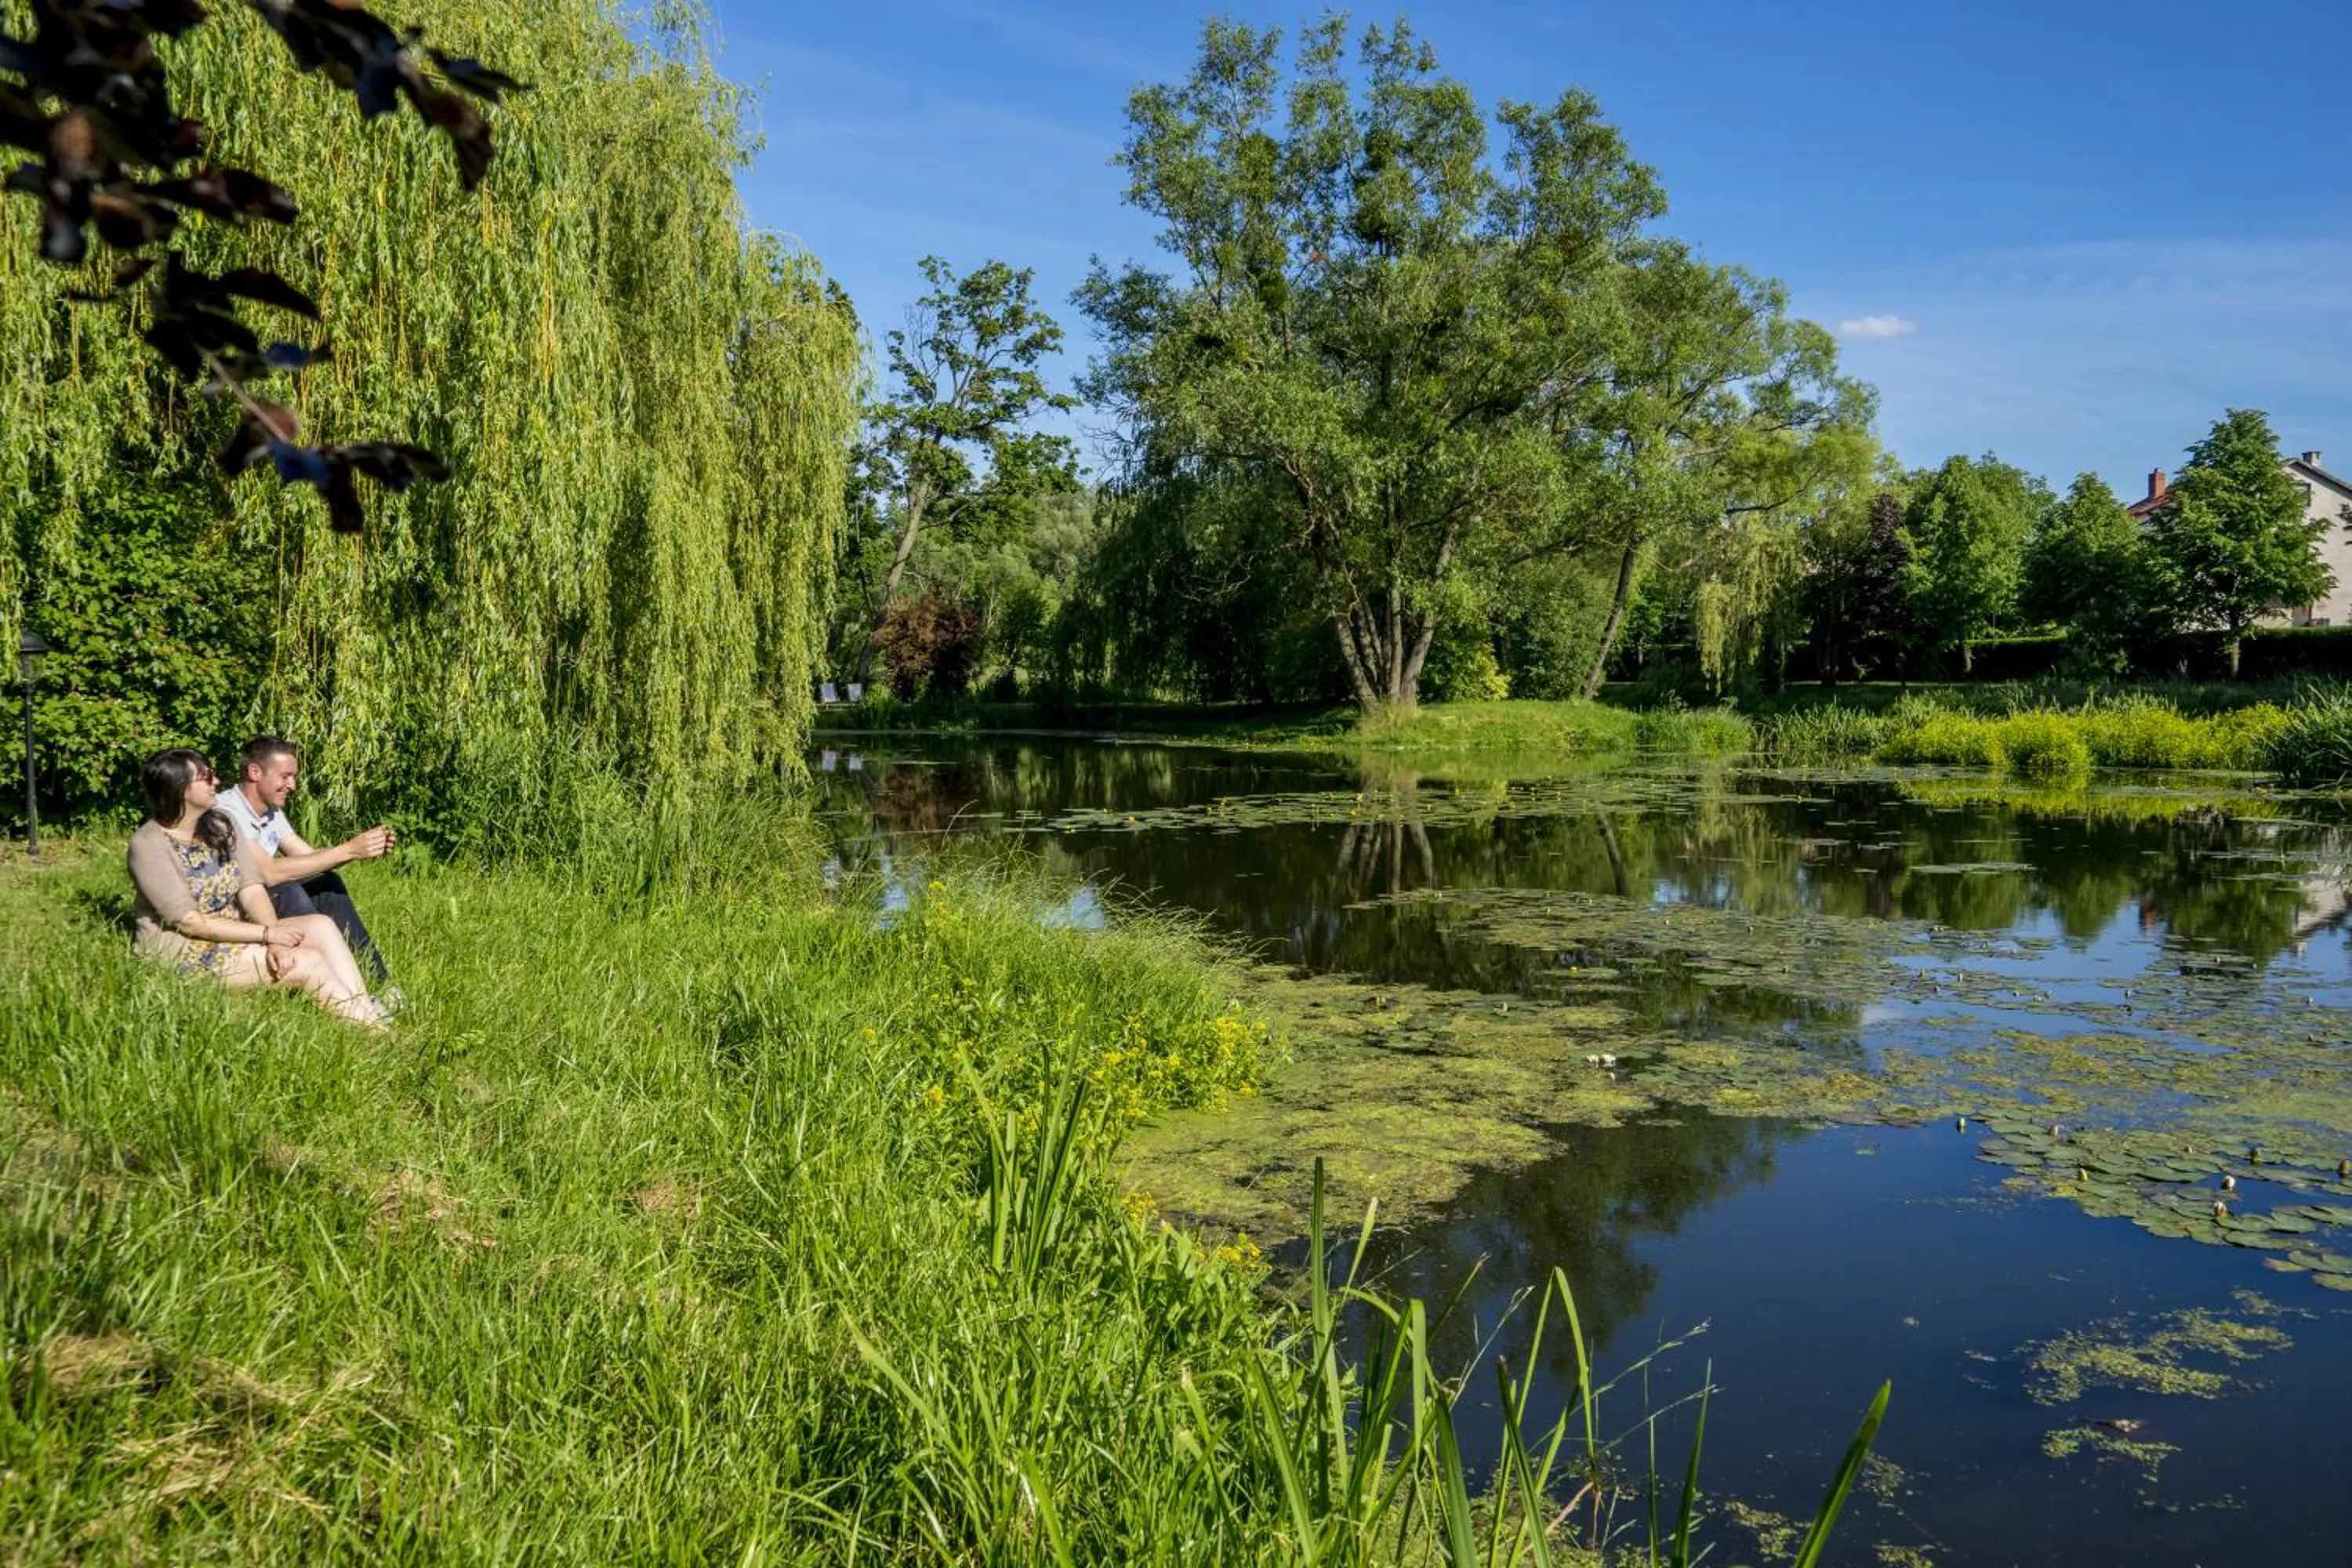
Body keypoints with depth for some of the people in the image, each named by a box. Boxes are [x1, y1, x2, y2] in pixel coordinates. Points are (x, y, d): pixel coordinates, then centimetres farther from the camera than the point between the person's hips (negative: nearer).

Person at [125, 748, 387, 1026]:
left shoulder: (218, 826, 6)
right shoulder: (149, 845, -14)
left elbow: (252, 890, -3)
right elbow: (190, 922, -19)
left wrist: (274, 939, -21)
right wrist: (268, 934, -21)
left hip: (232, 934, 7)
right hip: (184, 951, -7)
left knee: (320, 926, -17)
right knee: (308, 963, -22)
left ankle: (368, 1012, -28)